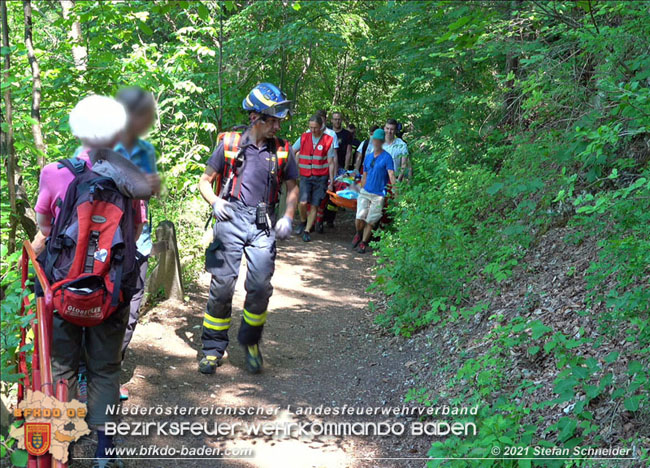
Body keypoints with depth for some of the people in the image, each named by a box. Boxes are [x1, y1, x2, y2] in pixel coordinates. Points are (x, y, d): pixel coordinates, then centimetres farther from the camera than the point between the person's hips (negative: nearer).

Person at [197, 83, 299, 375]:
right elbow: (205, 181, 8)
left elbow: (292, 187, 17)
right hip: (231, 219, -1)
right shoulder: (230, 144, 2)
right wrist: (215, 202, -12)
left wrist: (288, 217, 1)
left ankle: (250, 342, 17)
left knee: (260, 287, -7)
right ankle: (213, 348, 13)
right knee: (222, 285, -3)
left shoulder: (282, 151, 6)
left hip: (263, 224, 1)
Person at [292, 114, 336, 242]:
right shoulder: (304, 137, 2)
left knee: (314, 206, 1)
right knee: (303, 202, -15)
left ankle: (307, 230, 14)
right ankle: (303, 221, 14)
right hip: (305, 177, 1)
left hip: (320, 178, -1)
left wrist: (331, 182, -2)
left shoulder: (328, 140, -3)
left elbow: (331, 163, -1)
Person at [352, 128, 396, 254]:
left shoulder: (387, 157, -6)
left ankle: (363, 243, 12)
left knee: (370, 222, -3)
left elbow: (391, 175, -14)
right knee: (359, 218, -8)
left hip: (379, 195, -4)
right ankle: (359, 234, 22)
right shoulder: (368, 157, 12)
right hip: (365, 192, 4)